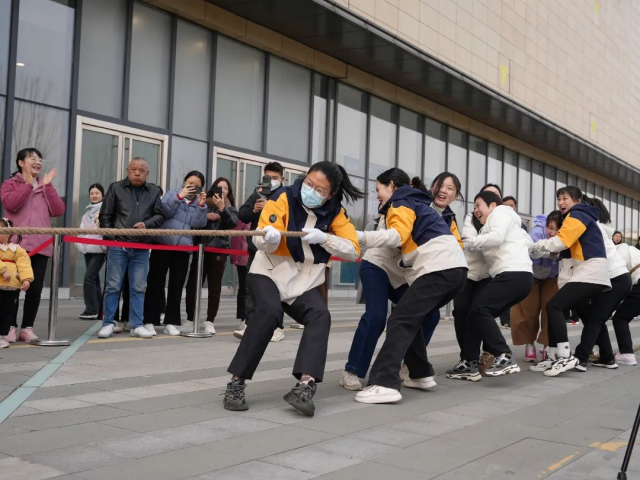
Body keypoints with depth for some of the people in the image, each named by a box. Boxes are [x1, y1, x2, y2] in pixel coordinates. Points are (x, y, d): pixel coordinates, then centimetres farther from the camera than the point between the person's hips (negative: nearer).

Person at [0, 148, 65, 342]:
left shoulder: (46, 187, 18)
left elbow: (58, 211, 3)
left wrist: (47, 186, -2)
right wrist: (28, 184, -9)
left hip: (41, 245, 3)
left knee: (35, 289, 1)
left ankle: (27, 327, 9)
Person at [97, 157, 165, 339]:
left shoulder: (154, 192, 7)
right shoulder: (116, 188, 4)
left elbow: (160, 215, 4)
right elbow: (105, 215, 5)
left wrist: (146, 224, -15)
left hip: (141, 248, 1)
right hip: (118, 245, -1)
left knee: (138, 287, 5)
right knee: (113, 286, 2)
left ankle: (136, 325, 12)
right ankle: (108, 323, 12)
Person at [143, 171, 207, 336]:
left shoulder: (198, 203, 13)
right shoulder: (172, 194, 9)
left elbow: (198, 224, -3)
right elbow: (164, 211, -9)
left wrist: (201, 205, -13)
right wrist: (180, 196, -14)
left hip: (183, 249, 2)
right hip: (163, 245, -2)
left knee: (176, 286, 5)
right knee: (156, 283, 0)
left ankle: (171, 322, 11)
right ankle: (150, 321, 4)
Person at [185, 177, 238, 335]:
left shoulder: (230, 208, 10)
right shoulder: (204, 204, 7)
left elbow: (233, 223, -9)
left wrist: (222, 207, -18)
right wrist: (205, 216, -14)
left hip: (219, 250, 0)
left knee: (215, 287, 2)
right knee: (193, 284, -1)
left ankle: (209, 321, 8)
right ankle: (190, 319, 10)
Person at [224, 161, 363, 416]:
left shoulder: (335, 212, -4)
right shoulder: (284, 198, -13)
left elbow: (353, 250, -9)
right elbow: (261, 242, -18)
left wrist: (323, 237, -25)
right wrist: (270, 237, -43)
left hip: (305, 281, 4)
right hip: (269, 273, -3)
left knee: (320, 316, -24)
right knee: (268, 312, -31)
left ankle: (305, 385, -32)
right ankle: (236, 382, -21)